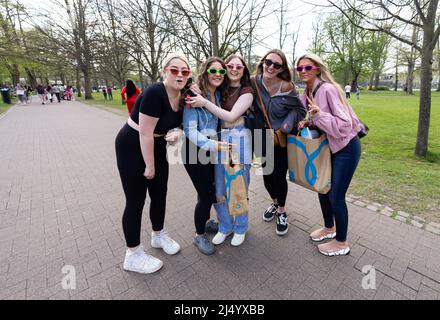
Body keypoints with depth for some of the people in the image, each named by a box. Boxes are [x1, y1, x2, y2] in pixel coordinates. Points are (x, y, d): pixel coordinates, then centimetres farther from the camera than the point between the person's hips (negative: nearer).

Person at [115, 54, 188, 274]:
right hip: (132, 148, -7)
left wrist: (177, 134, -10)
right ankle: (133, 256, 20)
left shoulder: (182, 96, -1)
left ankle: (159, 236, 38)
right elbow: (145, 134, -25)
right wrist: (150, 166, -17)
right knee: (135, 201, 1)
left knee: (160, 194, 14)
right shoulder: (155, 93, -25)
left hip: (156, 147, 8)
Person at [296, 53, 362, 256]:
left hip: (346, 147, -8)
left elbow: (344, 124, -24)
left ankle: (341, 243, 22)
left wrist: (318, 114, -34)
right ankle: (329, 228, 39)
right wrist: (307, 123, -5)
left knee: (336, 196, -1)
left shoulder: (328, 89, -21)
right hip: (329, 146, 8)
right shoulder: (307, 93, 3)